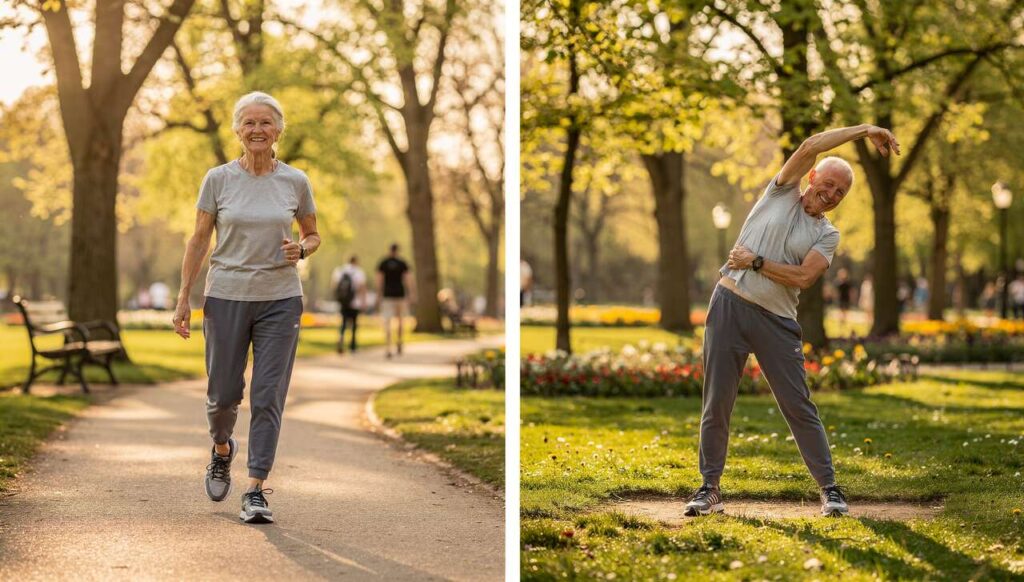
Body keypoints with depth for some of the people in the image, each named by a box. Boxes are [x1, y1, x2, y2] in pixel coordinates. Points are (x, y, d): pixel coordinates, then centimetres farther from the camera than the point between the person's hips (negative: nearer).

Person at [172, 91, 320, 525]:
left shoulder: (296, 182, 2)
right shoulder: (218, 179, -1)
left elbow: (313, 235, 13)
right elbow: (199, 240, 2)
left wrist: (301, 250, -11)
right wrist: (183, 299, -2)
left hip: (280, 301, 0)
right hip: (226, 298, 0)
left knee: (268, 397, -5)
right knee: (223, 394, 7)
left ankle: (256, 491, -2)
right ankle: (222, 450, 40)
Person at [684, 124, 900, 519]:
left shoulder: (827, 235, 8)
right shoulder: (784, 191, 8)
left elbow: (803, 277, -8)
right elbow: (811, 146, -5)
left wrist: (755, 262, -10)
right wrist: (865, 130, -3)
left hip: (777, 322, 0)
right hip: (729, 305, 0)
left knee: (799, 406, -1)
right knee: (716, 403, 2)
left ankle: (829, 489, 5)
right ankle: (709, 489, 12)